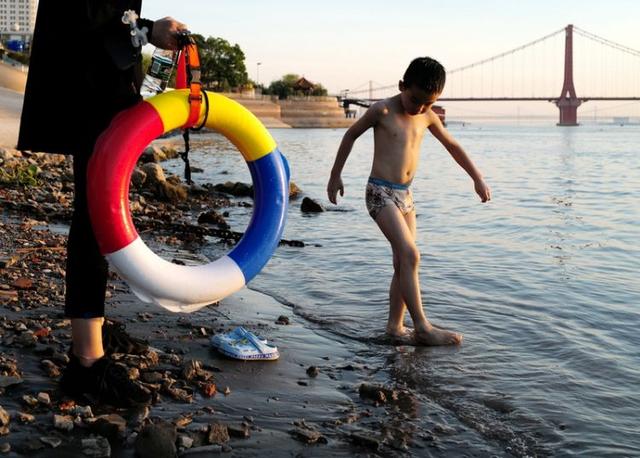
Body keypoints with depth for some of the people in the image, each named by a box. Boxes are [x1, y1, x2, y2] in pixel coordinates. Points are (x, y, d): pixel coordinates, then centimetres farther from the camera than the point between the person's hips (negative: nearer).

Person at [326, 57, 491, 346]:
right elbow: (351, 135, 4)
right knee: (410, 256, -17)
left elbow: (453, 146, 19)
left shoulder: (427, 117, 7)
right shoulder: (382, 110, -9)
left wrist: (478, 179, 18)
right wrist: (335, 176, 9)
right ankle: (422, 328, -15)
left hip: (405, 195, 7)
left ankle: (395, 326, 15)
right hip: (380, 193, -7)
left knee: (402, 263, 6)